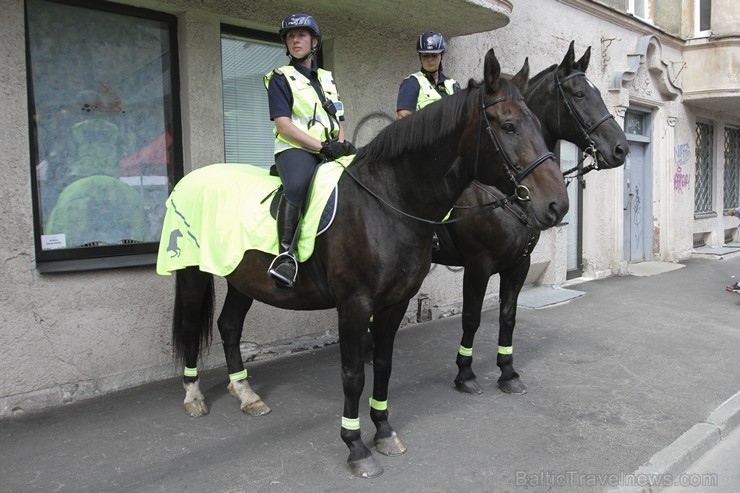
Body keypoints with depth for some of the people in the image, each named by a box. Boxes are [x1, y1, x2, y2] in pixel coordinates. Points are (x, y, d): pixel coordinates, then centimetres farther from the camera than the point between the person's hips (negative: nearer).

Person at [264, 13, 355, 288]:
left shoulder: (327, 79, 24)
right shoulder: (280, 78, 8)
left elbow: (339, 120, 23)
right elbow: (283, 125, -5)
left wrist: (343, 144, -1)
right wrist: (322, 146, -16)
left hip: (331, 151, 6)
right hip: (296, 149, -6)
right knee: (297, 186, -38)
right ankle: (286, 255, -38)